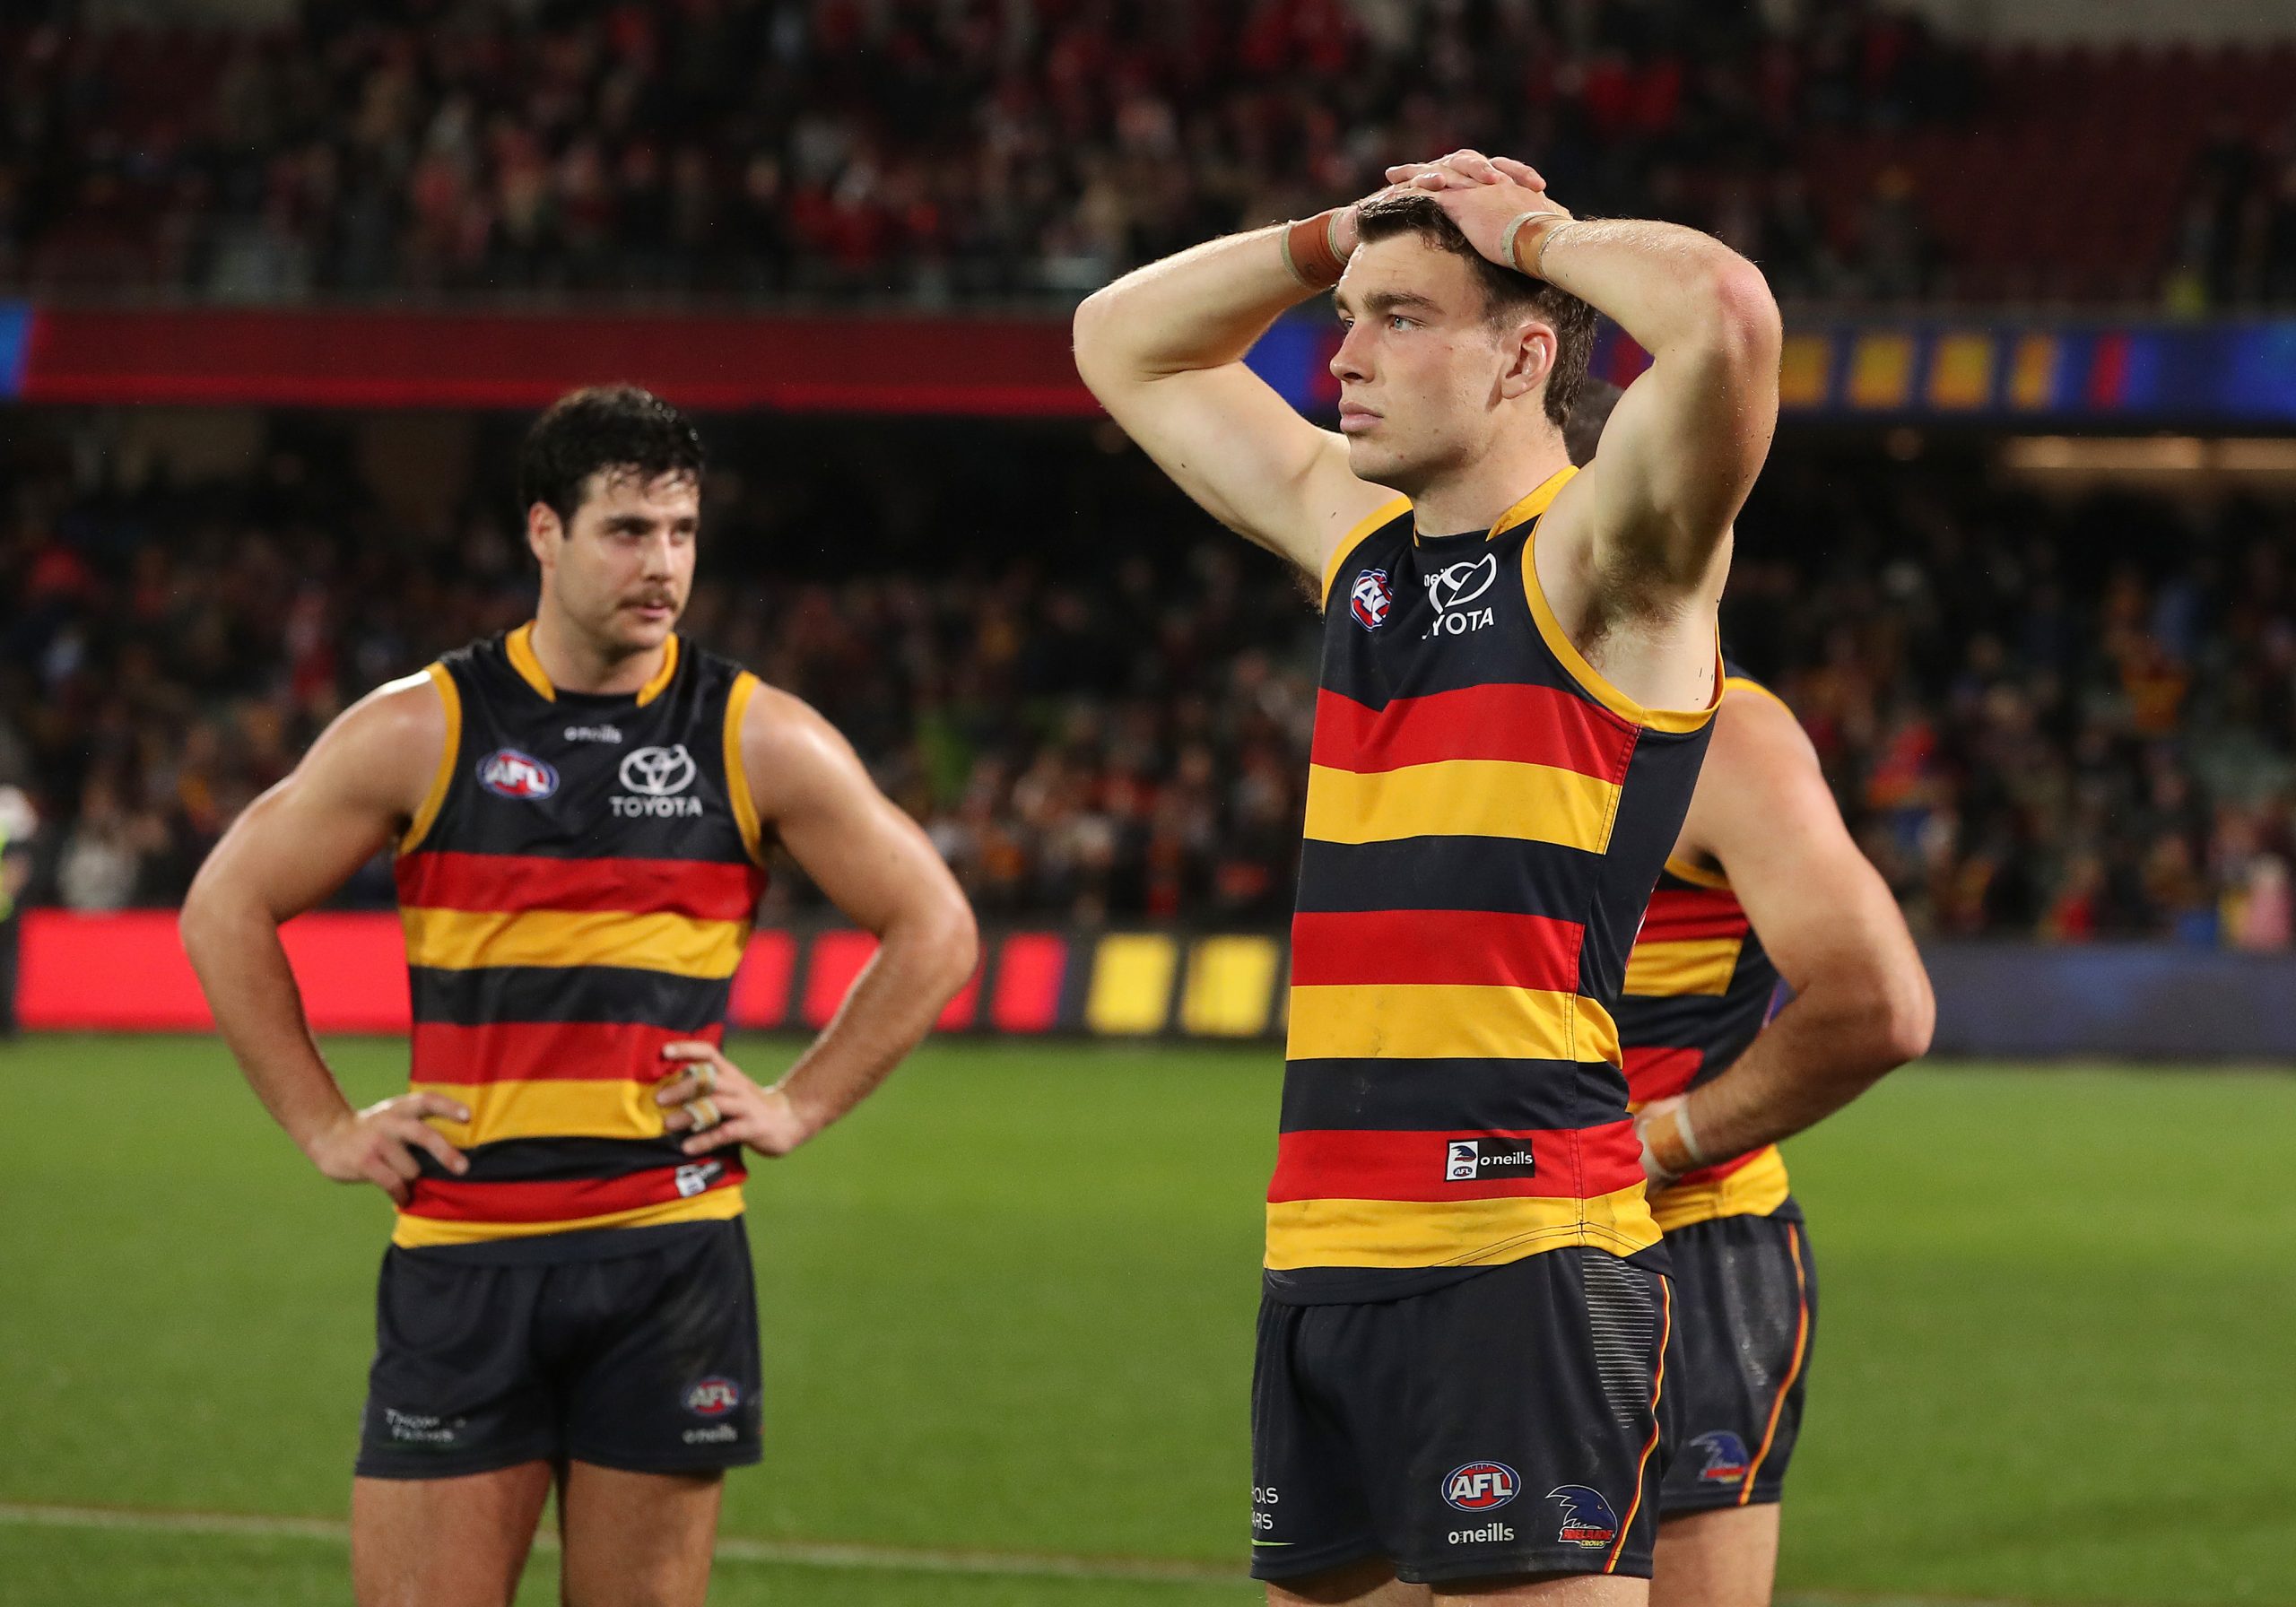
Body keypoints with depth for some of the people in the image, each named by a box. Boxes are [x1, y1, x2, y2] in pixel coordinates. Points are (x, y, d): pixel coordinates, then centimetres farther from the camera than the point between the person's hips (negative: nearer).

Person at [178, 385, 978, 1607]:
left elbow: (932, 931, 12)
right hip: (460, 1252, -1)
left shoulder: (757, 741, 4)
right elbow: (227, 910, 10)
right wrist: (323, 1128, 5)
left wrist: (799, 1109, 5)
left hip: (668, 1254, 1)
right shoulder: (422, 732, 2)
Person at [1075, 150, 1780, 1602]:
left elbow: (1725, 312, -25)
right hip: (1321, 1260, 8)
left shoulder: (1601, 562, -6)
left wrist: (1530, 234, -6)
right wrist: (1340, 237, 14)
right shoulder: (1356, 541, 16)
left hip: (1521, 1258, -8)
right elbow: (1125, 343, 29)